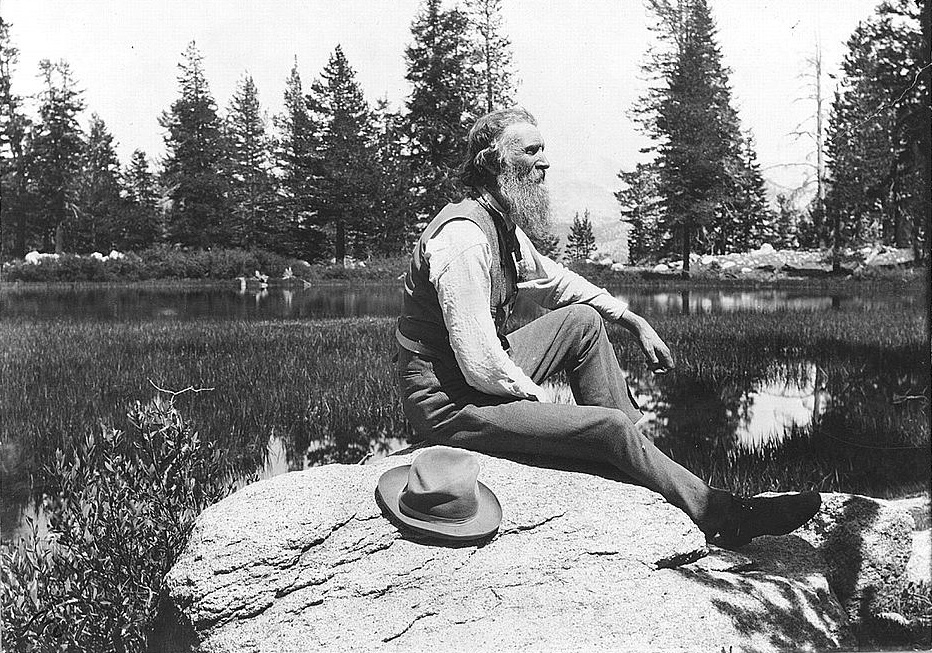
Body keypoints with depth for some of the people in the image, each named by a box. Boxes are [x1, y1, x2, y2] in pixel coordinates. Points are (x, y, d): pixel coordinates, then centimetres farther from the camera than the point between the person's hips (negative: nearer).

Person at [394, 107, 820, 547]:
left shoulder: (505, 226, 5)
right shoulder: (462, 237, -25)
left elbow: (556, 283, 22)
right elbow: (480, 366, -28)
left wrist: (633, 321, 15)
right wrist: (537, 397, -12)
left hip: (489, 376, 10)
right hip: (450, 403, -10)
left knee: (584, 321, 9)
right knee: (611, 428, -14)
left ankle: (637, 458, 10)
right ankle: (722, 518, 6)